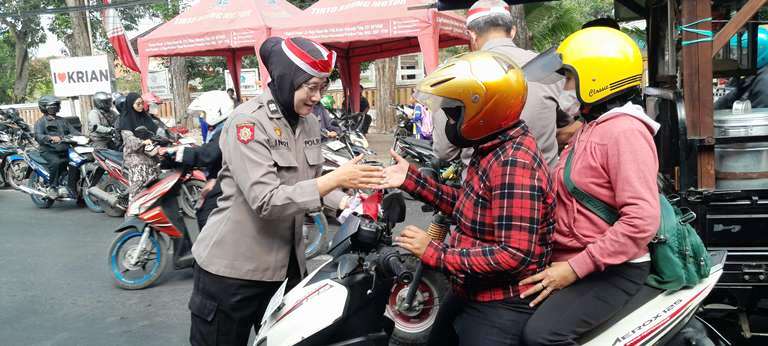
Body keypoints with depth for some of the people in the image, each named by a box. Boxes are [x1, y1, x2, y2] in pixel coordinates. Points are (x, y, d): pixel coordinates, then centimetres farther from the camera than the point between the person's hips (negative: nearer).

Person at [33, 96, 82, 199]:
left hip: (64, 150, 5)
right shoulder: (41, 122, 6)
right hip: (49, 151, -5)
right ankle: (52, 188, -22)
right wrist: (51, 138, -33)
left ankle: (70, 189, -16)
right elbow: (38, 136, -12)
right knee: (56, 162, -35)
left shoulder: (63, 120, 24)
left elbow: (73, 131, 12)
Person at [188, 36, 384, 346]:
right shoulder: (247, 121, -18)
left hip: (287, 265, 7)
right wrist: (336, 178, -28)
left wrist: (346, 202, -7)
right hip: (232, 269, -6)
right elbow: (267, 200, -27)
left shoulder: (310, 124, 5)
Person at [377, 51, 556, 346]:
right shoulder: (492, 149, 3)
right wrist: (411, 179, 6)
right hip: (468, 295, 10)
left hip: (500, 307, -10)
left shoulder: (514, 164, -28)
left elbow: (514, 254, -31)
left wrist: (435, 253, -26)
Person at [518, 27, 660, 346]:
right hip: (572, 261, 10)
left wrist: (575, 268, -22)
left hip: (611, 270, -9)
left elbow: (642, 221, -25)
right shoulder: (590, 128, 17)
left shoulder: (625, 131, -16)